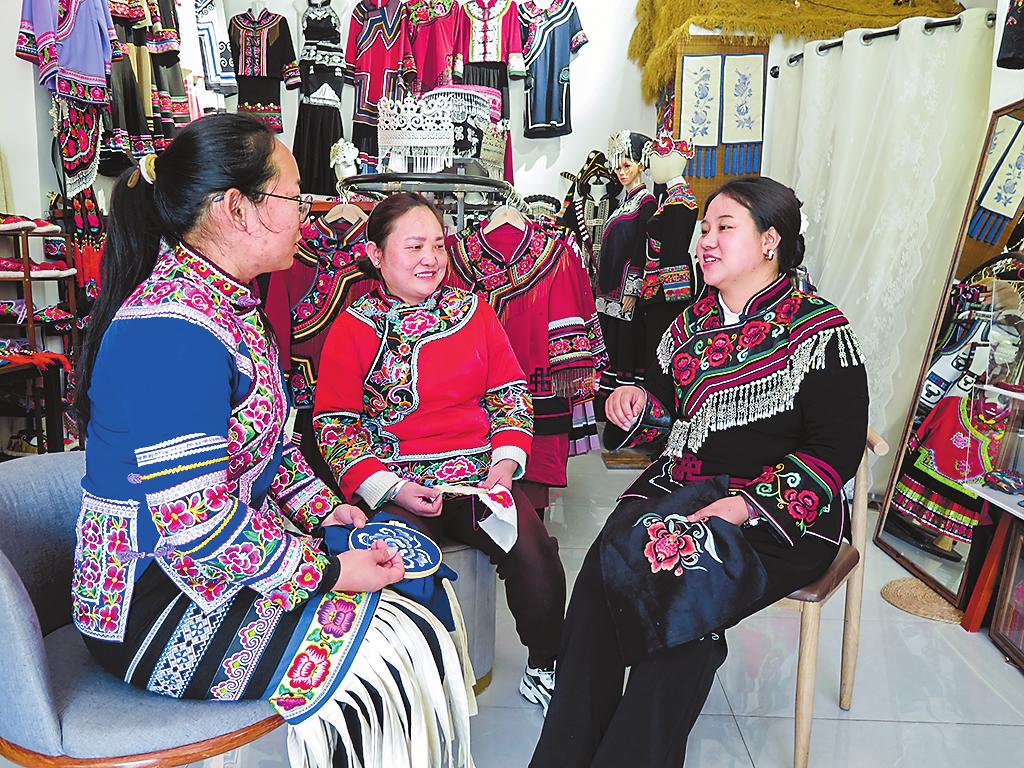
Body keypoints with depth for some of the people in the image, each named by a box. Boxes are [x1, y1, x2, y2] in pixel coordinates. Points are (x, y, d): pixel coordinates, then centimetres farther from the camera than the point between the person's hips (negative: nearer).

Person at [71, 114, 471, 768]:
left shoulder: (224, 300, 6)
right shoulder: (174, 332, -27)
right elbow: (196, 526, -29)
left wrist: (322, 509, 5)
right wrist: (329, 572, -19)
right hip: (155, 611, -9)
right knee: (398, 654, -12)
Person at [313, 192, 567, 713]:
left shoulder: (474, 312, 13)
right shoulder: (352, 329, 4)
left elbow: (510, 395, 15)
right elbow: (334, 426, 1)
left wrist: (506, 463, -3)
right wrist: (391, 488, -13)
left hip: (479, 475, 3)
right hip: (394, 484, -2)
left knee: (535, 552, -20)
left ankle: (545, 669, 6)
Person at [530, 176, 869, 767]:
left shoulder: (819, 331, -6)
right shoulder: (695, 319, 13)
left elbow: (835, 453, -11)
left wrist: (746, 505, -21)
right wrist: (637, 402, -1)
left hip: (786, 514, -5)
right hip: (680, 490, 5)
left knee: (683, 589, -30)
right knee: (603, 570, -21)